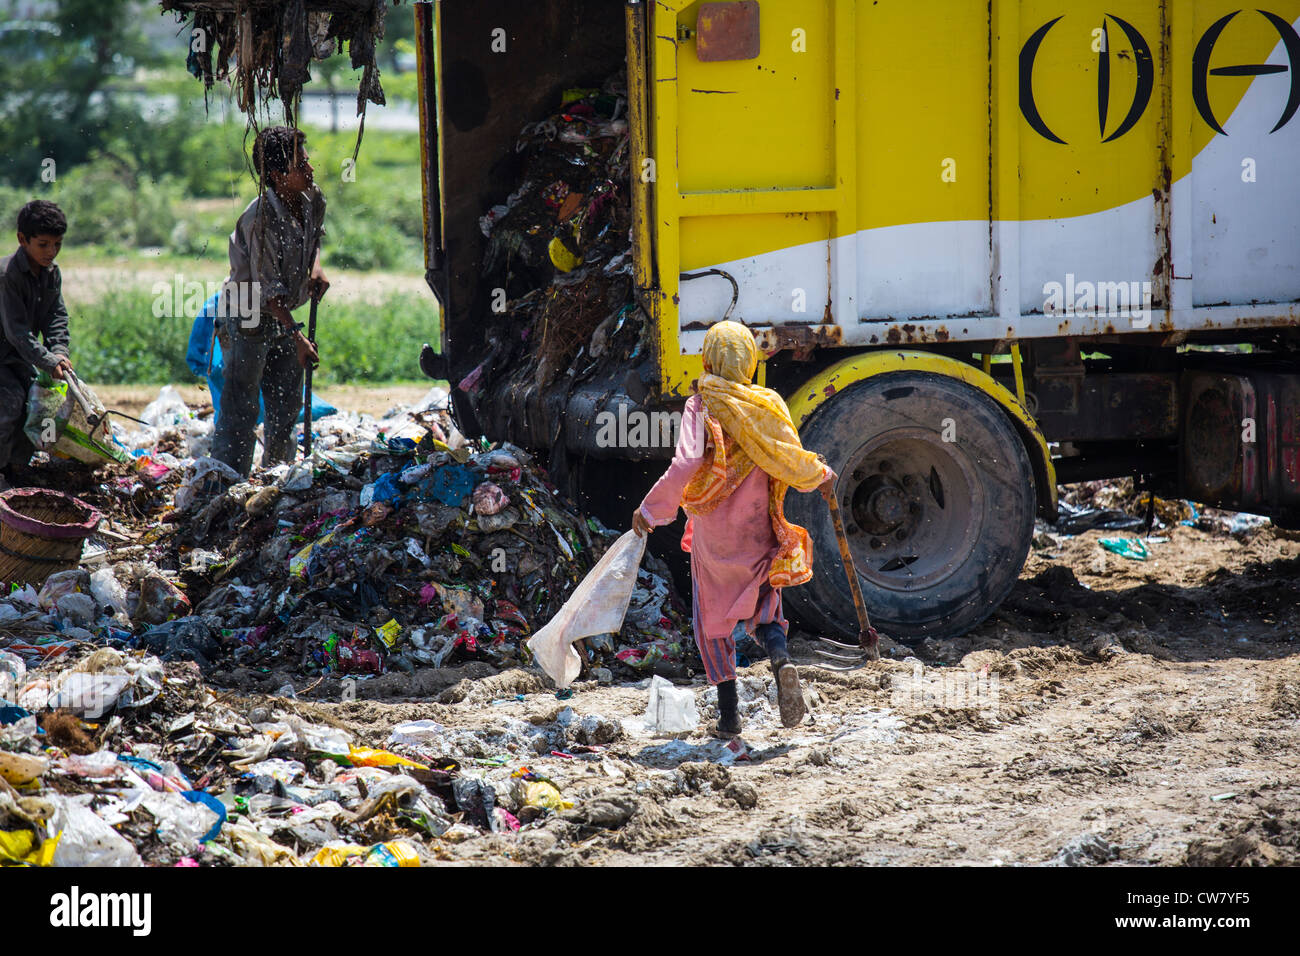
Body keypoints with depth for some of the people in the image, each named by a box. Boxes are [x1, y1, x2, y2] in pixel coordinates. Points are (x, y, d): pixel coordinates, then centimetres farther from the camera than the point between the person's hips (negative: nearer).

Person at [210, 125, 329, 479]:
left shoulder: (312, 201, -3)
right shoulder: (260, 219, -26)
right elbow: (270, 290, -25)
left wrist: (316, 268, 1)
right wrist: (297, 337, -29)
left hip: (283, 317, 8)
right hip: (248, 318, -8)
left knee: (287, 404, 14)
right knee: (241, 409, -7)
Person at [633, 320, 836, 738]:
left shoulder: (701, 406, -11)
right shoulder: (768, 405, -1)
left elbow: (686, 464, -22)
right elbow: (792, 462, 1)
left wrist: (651, 510, -14)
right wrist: (821, 476, 23)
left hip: (713, 535, -3)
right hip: (760, 531, 3)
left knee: (713, 621, 11)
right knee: (763, 610, 14)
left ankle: (729, 713, 7)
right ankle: (780, 659, -20)